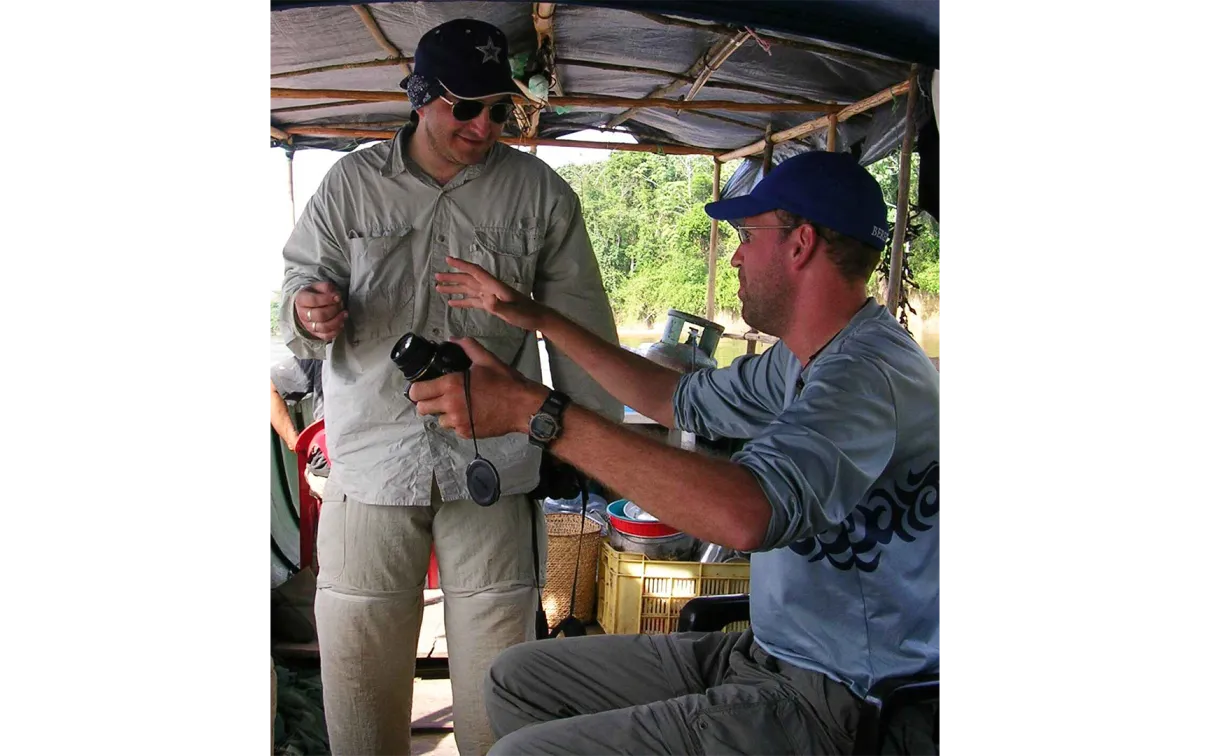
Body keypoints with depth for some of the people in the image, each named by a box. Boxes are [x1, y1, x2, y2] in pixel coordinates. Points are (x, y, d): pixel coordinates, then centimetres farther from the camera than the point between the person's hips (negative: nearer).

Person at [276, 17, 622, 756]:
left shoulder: (540, 191, 5)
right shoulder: (351, 183, 6)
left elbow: (578, 320, 8)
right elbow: (304, 273, 11)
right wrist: (308, 311, -15)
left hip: (494, 462, 0)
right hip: (373, 454, 1)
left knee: (498, 669, 6)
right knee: (356, 651, 7)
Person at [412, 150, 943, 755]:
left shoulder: (869, 375, -25)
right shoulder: (803, 359, 8)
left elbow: (746, 515, -41)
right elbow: (682, 399, 20)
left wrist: (533, 410, -37)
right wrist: (536, 318, 20)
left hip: (826, 701, -10)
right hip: (765, 653, 10)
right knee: (517, 677, 12)